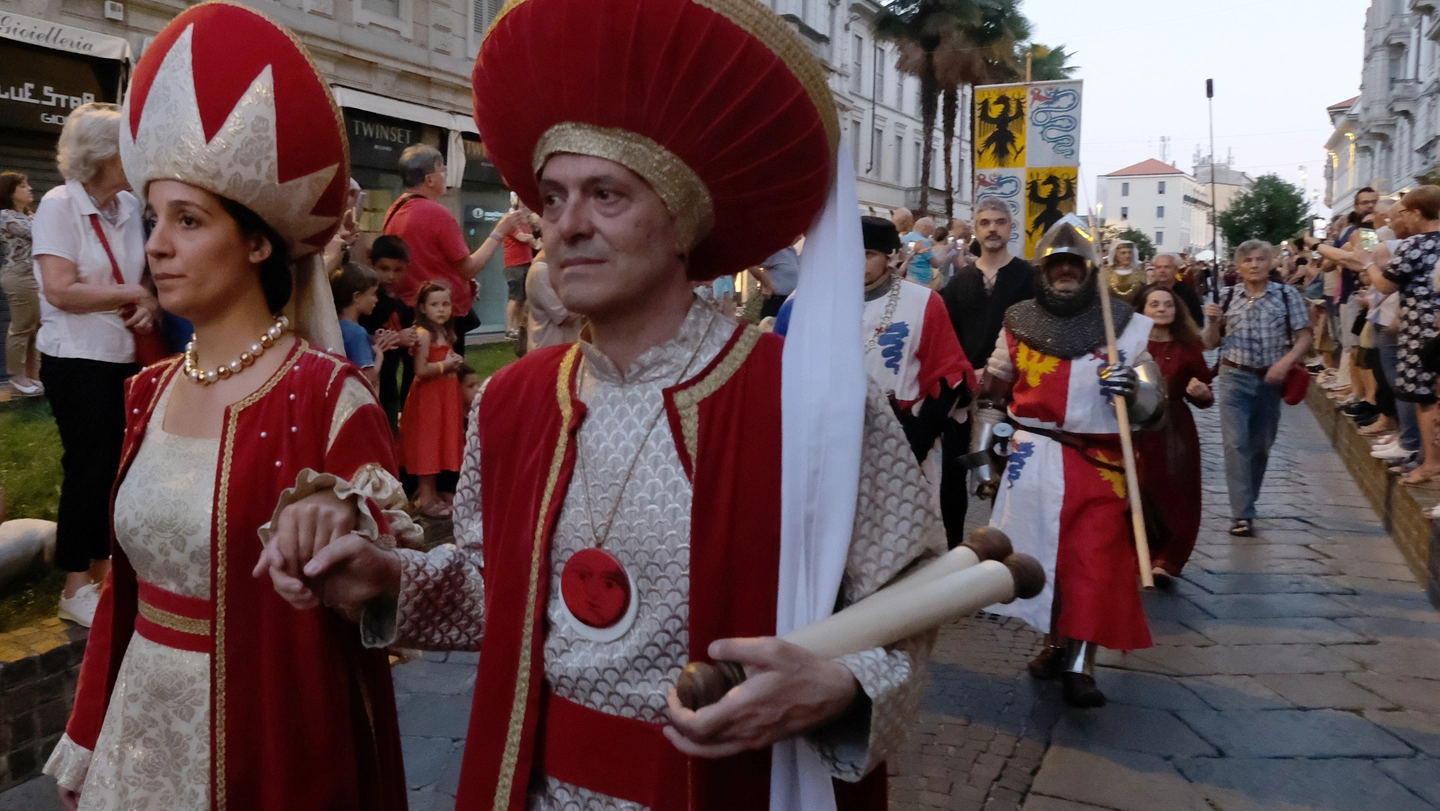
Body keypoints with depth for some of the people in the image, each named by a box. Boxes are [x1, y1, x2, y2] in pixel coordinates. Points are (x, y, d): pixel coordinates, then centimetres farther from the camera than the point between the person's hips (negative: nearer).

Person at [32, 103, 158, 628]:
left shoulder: (129, 206, 6)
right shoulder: (59, 205, -13)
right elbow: (60, 290, -21)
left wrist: (149, 304, -6)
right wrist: (134, 296, -14)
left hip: (122, 356, 6)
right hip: (77, 361, -6)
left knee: (112, 467, 12)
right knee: (88, 469, -1)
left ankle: (100, 569, 26)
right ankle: (76, 589, 12)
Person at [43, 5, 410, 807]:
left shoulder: (328, 397, -18)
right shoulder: (150, 390, 3)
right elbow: (130, 578, 11)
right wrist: (89, 738, 14)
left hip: (268, 734, -6)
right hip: (140, 722, 6)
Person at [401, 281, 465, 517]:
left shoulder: (446, 333, 11)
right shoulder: (424, 334, -16)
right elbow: (421, 370, -22)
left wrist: (455, 363, 9)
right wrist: (445, 365, -16)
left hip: (445, 394, 9)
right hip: (428, 395, -9)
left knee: (440, 443, 15)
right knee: (427, 444, -3)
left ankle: (431, 493, 26)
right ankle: (426, 498, 3)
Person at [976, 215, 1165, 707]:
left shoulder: (1125, 326, 5)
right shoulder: (1019, 324, 8)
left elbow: (1153, 407, 4)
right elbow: (992, 396, 15)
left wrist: (1133, 388, -19)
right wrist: (983, 456, 10)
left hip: (1101, 462, -1)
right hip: (1034, 458, 1)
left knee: (1095, 563, -5)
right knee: (1041, 553, 3)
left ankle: (1081, 665, 1)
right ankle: (1056, 644, 22)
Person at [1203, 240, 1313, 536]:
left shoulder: (1287, 295, -1)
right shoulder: (1228, 297, 2)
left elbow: (1304, 337, -1)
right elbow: (1211, 344, 7)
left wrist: (1286, 362, -17)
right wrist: (1213, 322, -12)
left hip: (1270, 379, 1)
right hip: (1235, 377, -1)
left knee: (1261, 445, 12)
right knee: (1236, 443, -12)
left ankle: (1247, 503, 31)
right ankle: (1242, 514, -11)